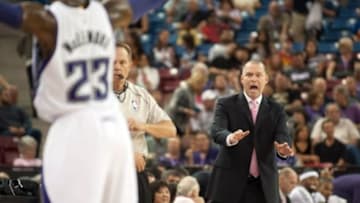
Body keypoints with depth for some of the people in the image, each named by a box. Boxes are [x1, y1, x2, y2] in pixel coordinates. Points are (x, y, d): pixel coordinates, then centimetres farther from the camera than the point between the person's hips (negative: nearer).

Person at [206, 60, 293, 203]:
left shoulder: (276, 110, 8)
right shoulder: (226, 105, 1)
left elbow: (283, 137, -6)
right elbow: (217, 131, -15)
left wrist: (283, 149, -31)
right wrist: (230, 138, -40)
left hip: (264, 186, 2)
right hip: (230, 182, -2)